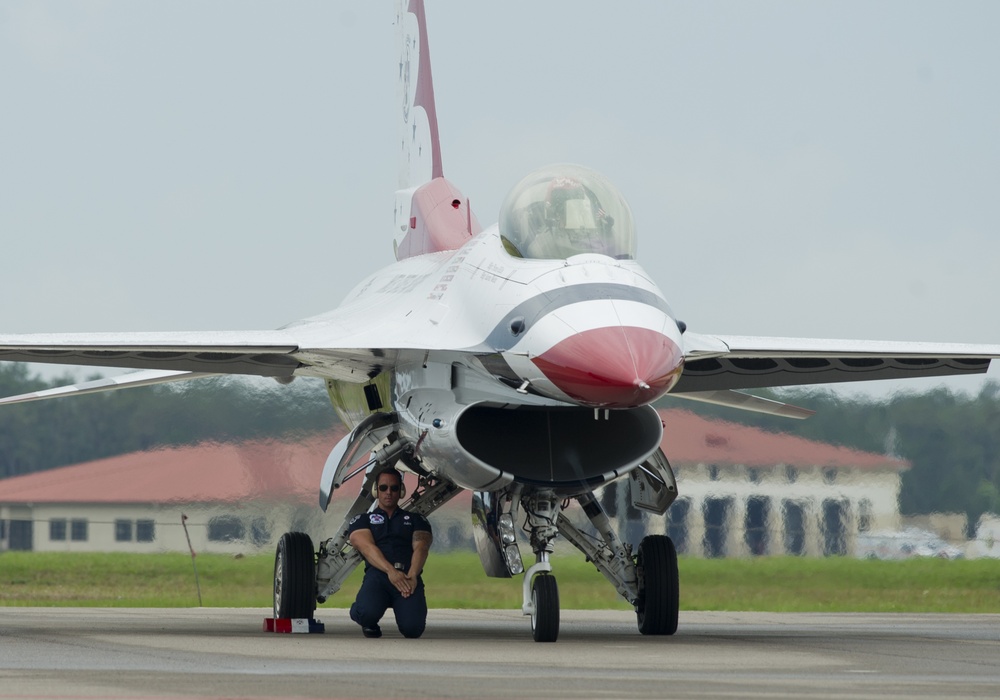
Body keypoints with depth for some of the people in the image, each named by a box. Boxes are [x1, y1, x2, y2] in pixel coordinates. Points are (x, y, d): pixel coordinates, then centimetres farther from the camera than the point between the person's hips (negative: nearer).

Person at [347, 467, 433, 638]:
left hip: (409, 577, 1)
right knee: (367, 613, -36)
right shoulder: (362, 520, 21)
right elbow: (367, 547, 1)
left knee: (412, 627, -27)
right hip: (378, 574, -1)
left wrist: (412, 576, -16)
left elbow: (421, 548, 7)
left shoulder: (415, 520, 25)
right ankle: (370, 623, 5)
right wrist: (391, 571, -19)